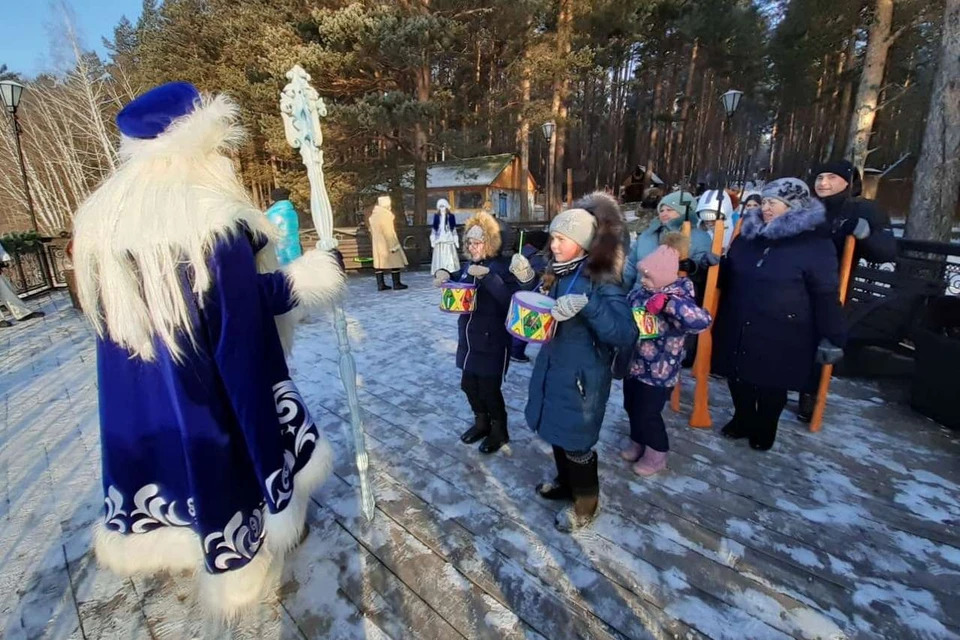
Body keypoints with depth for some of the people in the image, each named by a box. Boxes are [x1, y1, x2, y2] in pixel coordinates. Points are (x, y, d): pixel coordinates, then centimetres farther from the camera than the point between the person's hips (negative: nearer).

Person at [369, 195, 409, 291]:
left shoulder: (373, 215, 7)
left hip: (377, 243, 8)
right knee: (395, 261, 2)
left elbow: (372, 231, 11)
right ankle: (396, 284, 5)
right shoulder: (387, 214, -15)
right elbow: (389, 230, -18)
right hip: (387, 242, -7)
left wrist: (375, 240, 19)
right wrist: (393, 245, -15)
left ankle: (380, 284, 7)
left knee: (379, 262, 7)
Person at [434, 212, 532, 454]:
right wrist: (444, 275, 2)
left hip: (493, 341, -7)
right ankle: (481, 422, 41)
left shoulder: (502, 267, -15)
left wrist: (487, 275, -34)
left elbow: (511, 299, -30)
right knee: (469, 384, 16)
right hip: (468, 338, 7)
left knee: (489, 388, 4)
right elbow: (457, 284, 23)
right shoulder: (468, 266, 5)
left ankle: (499, 431, 29)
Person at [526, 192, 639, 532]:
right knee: (557, 430, 22)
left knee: (576, 440, 8)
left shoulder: (601, 281, -19)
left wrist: (587, 306, -38)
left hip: (582, 375, -7)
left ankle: (586, 502, 33)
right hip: (552, 366, 7)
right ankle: (565, 482, 47)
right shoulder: (556, 273, 3)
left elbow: (627, 335, -28)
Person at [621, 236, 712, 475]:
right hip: (634, 364, 7)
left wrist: (667, 302, -45)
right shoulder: (639, 291, -1)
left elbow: (703, 321, -39)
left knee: (648, 413, 6)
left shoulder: (677, 299, -20)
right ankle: (638, 443, 45)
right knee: (631, 407, 20)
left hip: (658, 371, -6)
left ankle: (656, 455, 31)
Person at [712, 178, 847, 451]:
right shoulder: (747, 235, 6)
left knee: (772, 386, 12)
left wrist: (832, 337, -7)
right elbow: (727, 274, 16)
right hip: (738, 328, 4)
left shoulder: (815, 245, -9)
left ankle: (765, 430, 36)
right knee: (739, 377, 16)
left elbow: (826, 295, -8)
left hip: (781, 335, -4)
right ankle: (742, 420, 39)